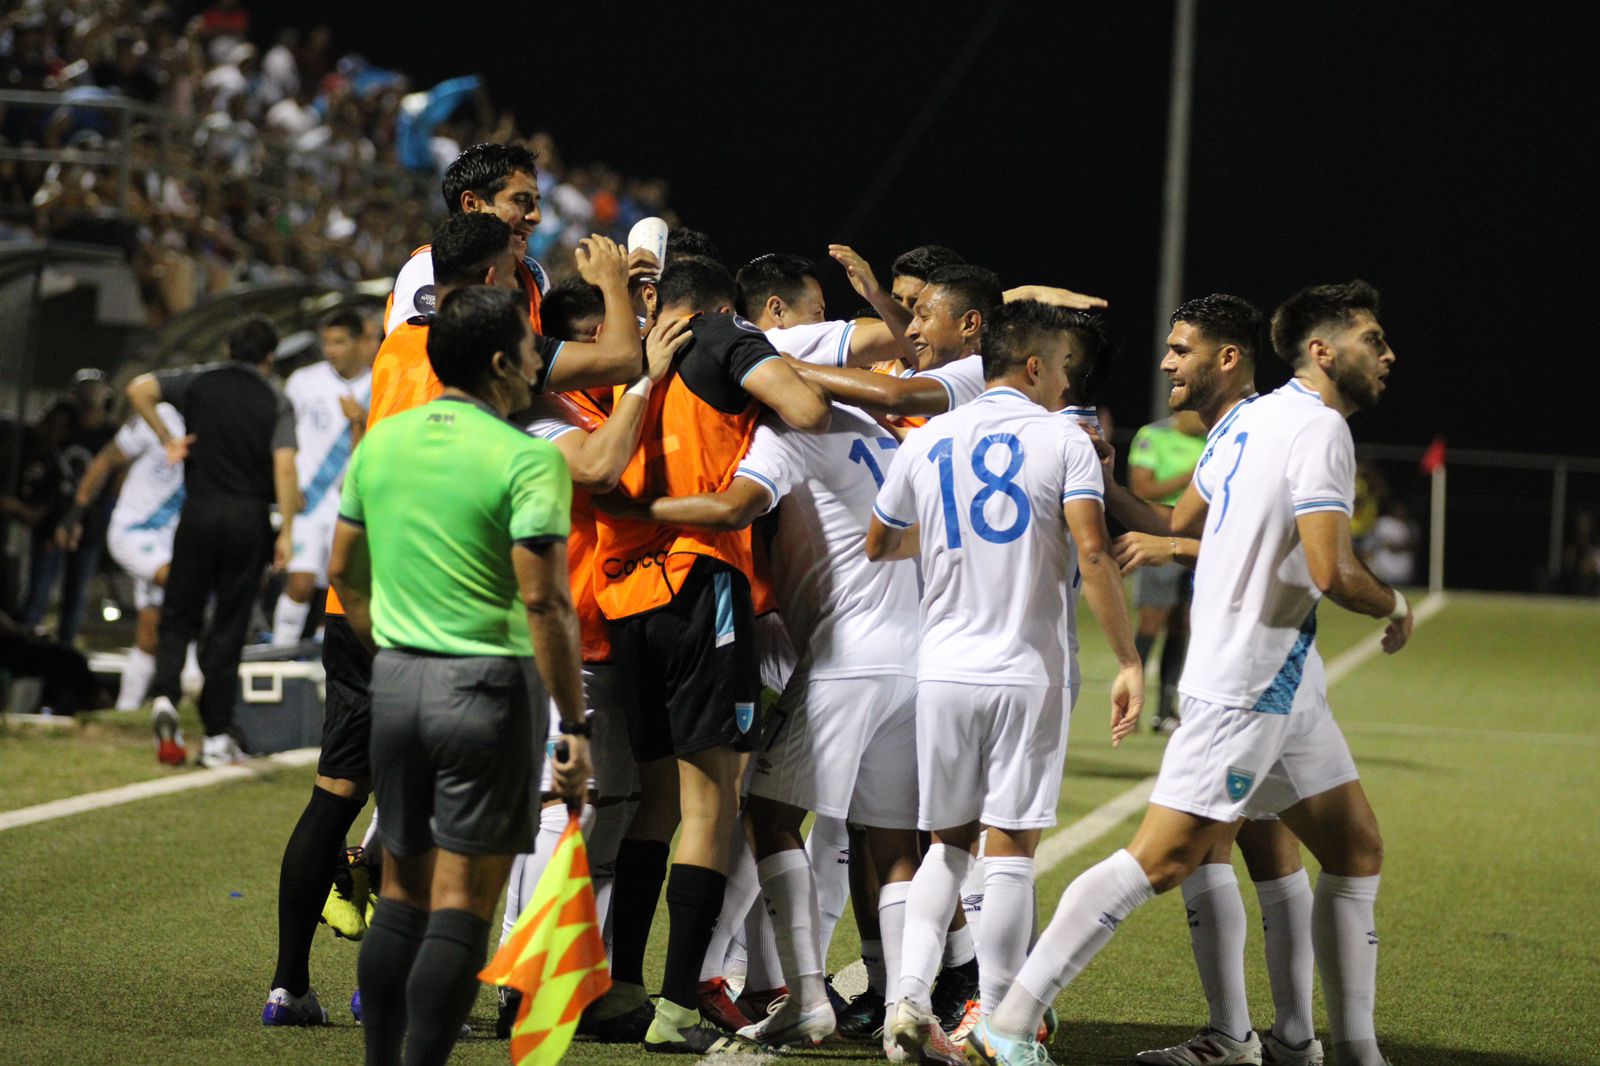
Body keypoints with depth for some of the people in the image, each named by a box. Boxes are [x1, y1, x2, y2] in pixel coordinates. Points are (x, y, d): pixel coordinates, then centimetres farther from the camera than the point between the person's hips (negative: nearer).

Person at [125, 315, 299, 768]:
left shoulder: (199, 381, 5)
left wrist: (166, 438, 2)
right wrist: (286, 531, -9)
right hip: (250, 518, 0)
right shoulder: (277, 402, 2)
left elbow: (139, 388, -8)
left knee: (179, 614, 11)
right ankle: (216, 736, 5)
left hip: (199, 511, 0)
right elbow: (285, 467, -11)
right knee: (228, 628, 5)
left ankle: (165, 695, -16)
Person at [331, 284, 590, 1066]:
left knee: (401, 896, 14)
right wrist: (575, 727, -13)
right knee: (463, 906, -2)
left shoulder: (379, 442, 7)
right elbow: (543, 601, -17)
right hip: (489, 688, -6)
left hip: (396, 681, 6)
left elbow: (344, 574, 15)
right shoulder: (528, 459, -12)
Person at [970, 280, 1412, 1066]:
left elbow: (1182, 525, 19)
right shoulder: (1320, 429, -16)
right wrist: (1396, 608, -4)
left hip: (1284, 684, 10)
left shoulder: (1247, 419, 12)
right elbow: (1333, 573, -22)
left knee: (1356, 852, 11)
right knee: (1161, 860, -10)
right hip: (1247, 684, -10)